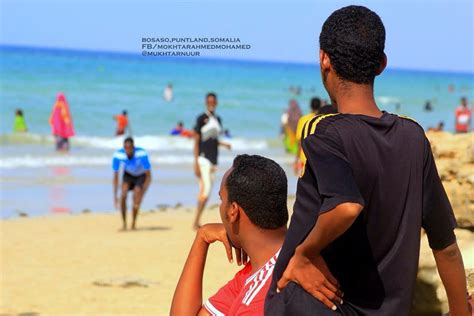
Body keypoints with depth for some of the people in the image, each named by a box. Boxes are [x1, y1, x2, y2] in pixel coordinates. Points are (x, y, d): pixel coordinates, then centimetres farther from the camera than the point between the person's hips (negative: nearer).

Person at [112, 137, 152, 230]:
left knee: (136, 198, -21)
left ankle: (133, 223, 2)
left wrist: (141, 195, -35)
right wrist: (115, 196, -24)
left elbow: (148, 177, -30)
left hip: (141, 176, -2)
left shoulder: (142, 154, -37)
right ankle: (124, 224, -8)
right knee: (123, 196, -23)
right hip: (128, 175, 2)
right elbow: (115, 177, -19)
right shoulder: (118, 155, -30)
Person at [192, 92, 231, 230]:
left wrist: (223, 144, 7)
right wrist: (196, 163, -12)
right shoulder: (201, 118, -6)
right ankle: (196, 222, -17)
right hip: (203, 158, -7)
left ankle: (196, 223, 11)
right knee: (206, 189, -19)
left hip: (213, 159, 7)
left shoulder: (218, 119, 14)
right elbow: (196, 141, -8)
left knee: (204, 191, 7)